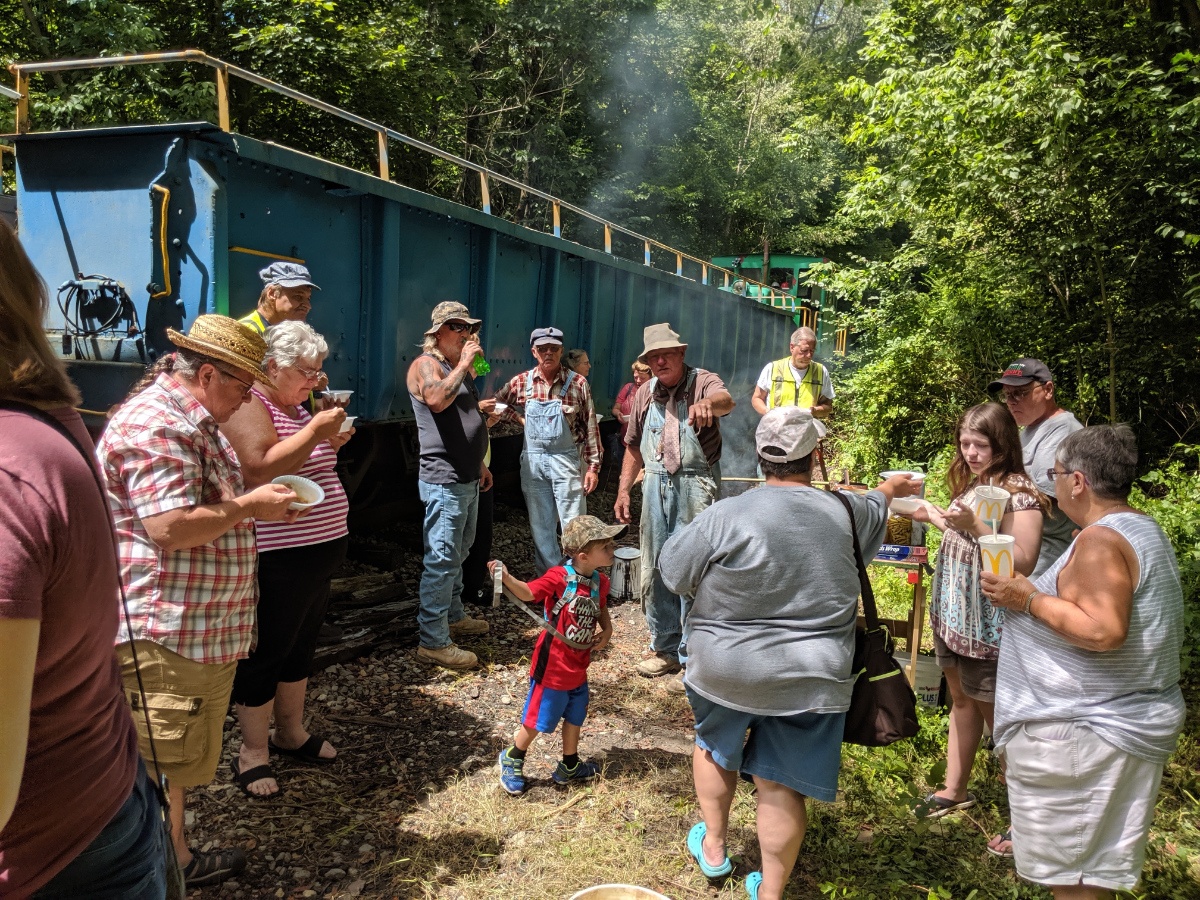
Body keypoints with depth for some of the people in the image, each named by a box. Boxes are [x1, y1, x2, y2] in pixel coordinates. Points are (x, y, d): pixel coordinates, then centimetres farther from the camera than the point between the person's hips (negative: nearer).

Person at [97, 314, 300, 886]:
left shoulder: (193, 419, 16)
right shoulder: (156, 425, -21)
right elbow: (172, 526, -28)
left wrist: (256, 500, 12)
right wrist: (251, 506, -18)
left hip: (196, 628, 11)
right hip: (164, 633, -11)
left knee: (179, 761, 22)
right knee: (164, 767, 4)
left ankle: (179, 860, 36)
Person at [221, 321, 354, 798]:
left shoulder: (296, 406, 13)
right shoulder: (249, 405, -14)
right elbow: (260, 468, -29)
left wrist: (331, 444, 6)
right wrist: (315, 430, -25)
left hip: (319, 549, 9)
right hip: (278, 560, -9)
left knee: (301, 646, 20)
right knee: (266, 652, 4)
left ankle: (291, 733, 36)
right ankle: (252, 752, 19)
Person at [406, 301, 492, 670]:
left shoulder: (460, 369, 19)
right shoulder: (426, 364, -10)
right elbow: (436, 399, -33)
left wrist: (480, 463, 25)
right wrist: (464, 364, -24)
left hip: (467, 478, 10)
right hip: (444, 479, -10)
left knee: (459, 553, 20)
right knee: (442, 559, -7)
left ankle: (453, 616, 34)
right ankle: (433, 642, -1)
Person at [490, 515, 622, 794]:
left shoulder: (600, 582, -3)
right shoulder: (559, 577, -24)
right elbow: (528, 593, -21)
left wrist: (607, 630, -4)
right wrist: (507, 578, -38)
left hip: (578, 666, 7)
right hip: (552, 665, -7)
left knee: (574, 717, 22)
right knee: (538, 719, 8)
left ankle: (569, 767, 43)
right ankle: (512, 761, 34)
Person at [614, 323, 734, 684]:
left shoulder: (702, 381, -6)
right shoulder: (645, 393, 10)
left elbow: (726, 400, -30)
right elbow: (634, 445, 18)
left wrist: (708, 404, -53)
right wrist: (623, 491, 12)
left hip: (695, 485, -6)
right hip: (656, 484, 6)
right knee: (654, 571, 12)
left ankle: (693, 656, 10)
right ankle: (665, 647, 28)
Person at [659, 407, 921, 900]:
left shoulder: (724, 516, -17)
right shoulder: (845, 512, -5)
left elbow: (672, 573, -6)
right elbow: (874, 508, 19)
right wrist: (891, 487, 43)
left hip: (726, 670, -1)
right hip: (810, 680, 1)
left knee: (714, 747, 26)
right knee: (782, 784, 12)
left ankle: (713, 846, 39)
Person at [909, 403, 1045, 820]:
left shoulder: (1019, 490, -17)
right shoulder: (971, 484, 7)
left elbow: (1022, 563, -24)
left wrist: (974, 523, -31)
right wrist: (931, 516, 8)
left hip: (987, 624, -8)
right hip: (952, 612, 8)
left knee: (995, 714, 4)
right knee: (961, 700, 20)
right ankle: (954, 791, 35)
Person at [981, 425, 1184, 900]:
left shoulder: (1101, 540, -21)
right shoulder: (1143, 529, 11)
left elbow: (1103, 631, -31)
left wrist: (1029, 600, -19)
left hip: (1082, 734, -10)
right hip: (1126, 723, 10)